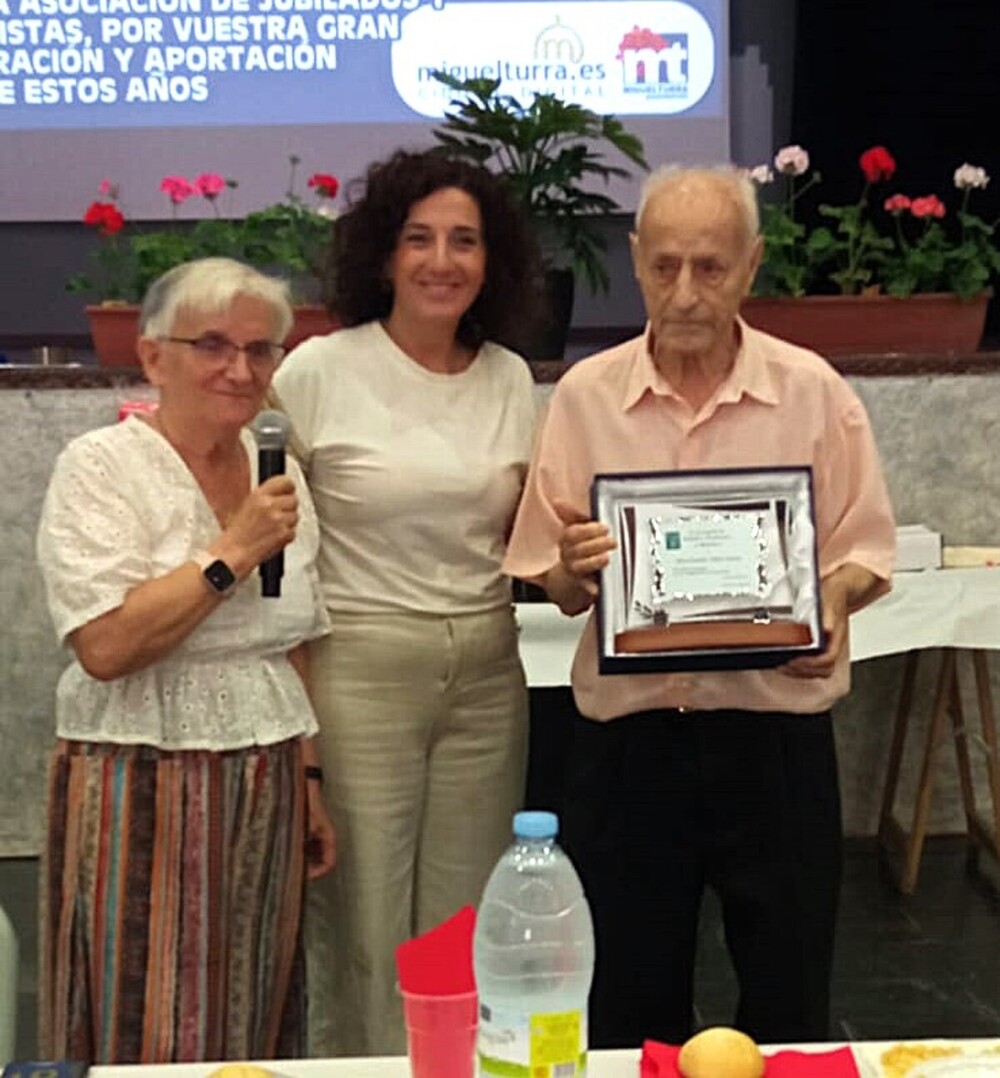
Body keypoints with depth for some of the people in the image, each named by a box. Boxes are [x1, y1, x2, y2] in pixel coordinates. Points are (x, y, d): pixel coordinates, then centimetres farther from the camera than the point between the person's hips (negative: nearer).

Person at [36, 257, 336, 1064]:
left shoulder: (278, 472, 10)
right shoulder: (100, 467, -8)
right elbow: (105, 646, -18)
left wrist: (309, 781, 12)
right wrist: (232, 553, -17)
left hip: (265, 794, 5)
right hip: (144, 792, -5)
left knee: (254, 1026, 11)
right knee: (151, 1033, 1)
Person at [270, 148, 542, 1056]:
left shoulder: (511, 377, 6)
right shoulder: (320, 371, -7)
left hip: (487, 674, 4)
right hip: (361, 671, -4)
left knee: (466, 921, 13)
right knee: (366, 921, 4)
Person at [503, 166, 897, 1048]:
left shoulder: (814, 391, -2)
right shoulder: (586, 393, 0)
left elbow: (863, 549, 3)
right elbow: (553, 580, 5)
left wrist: (831, 606, -18)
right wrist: (573, 570, -18)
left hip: (776, 734, -1)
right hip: (627, 739, 1)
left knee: (788, 1006, 12)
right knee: (628, 1010, 15)